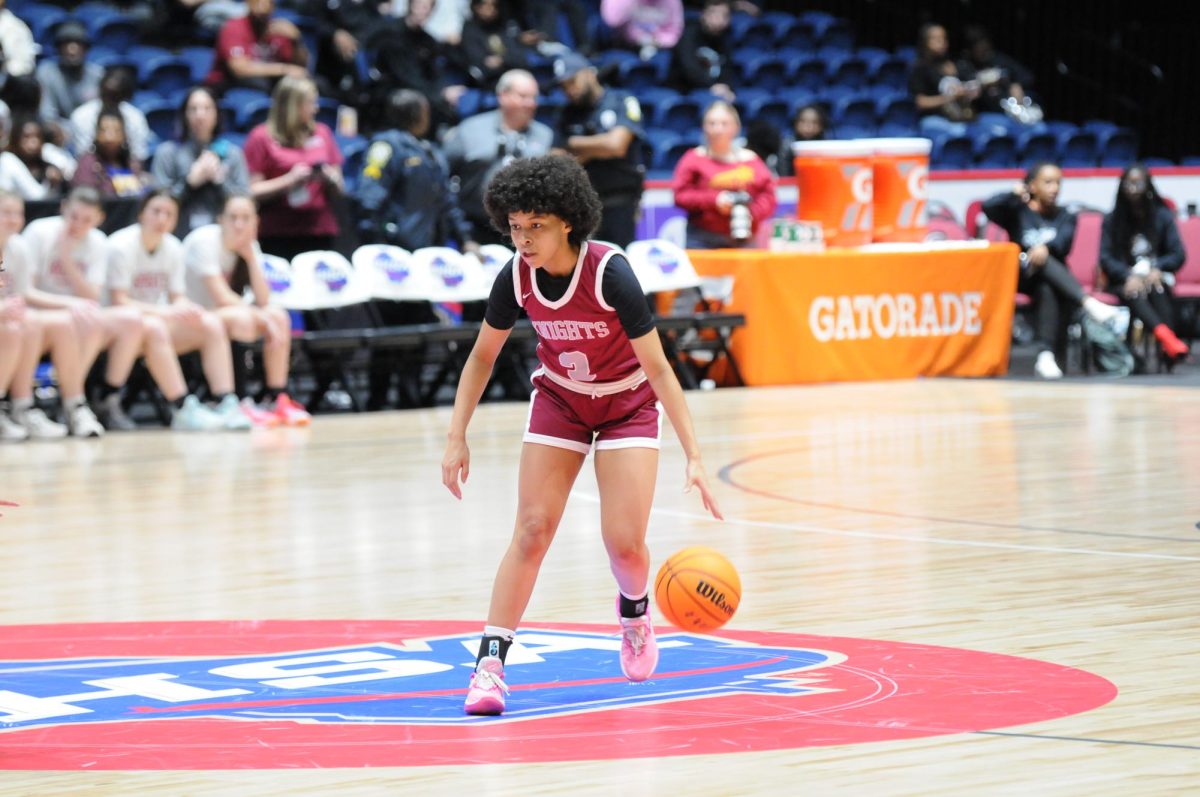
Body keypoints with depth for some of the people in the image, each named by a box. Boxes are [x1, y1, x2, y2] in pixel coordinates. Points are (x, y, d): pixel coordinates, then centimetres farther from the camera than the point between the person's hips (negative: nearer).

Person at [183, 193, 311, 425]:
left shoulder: (250, 246, 2)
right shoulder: (205, 241, -18)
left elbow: (263, 301, -9)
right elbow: (221, 297, -25)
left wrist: (251, 256, -14)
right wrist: (263, 318, -28)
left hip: (219, 315, 7)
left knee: (279, 316, -13)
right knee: (241, 318, -34)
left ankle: (277, 398, -15)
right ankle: (238, 404, -33)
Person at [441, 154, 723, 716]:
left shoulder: (609, 273, -30)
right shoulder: (515, 278, -18)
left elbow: (657, 368, -26)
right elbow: (482, 357, -1)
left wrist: (693, 458, -30)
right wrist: (457, 438, -7)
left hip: (628, 403, -3)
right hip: (559, 399, 3)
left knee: (624, 541, -9)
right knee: (531, 531, -10)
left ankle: (634, 611, 27)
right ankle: (490, 663, -9)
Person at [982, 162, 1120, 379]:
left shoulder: (1065, 217, 14)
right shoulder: (1018, 211, 11)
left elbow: (1063, 242, -9)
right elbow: (988, 207, -8)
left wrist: (1046, 248, -29)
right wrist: (1014, 194, -7)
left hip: (1052, 277, 1)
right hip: (1020, 274, -1)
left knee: (1047, 290, -36)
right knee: (1041, 262, -35)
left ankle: (1047, 355, -45)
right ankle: (1088, 302, -53)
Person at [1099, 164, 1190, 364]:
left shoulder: (1162, 216, 9)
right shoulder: (1112, 220, 9)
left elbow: (1178, 255, 3)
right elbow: (1105, 258, -1)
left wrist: (1157, 269, -17)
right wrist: (1129, 276, -20)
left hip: (1155, 277, 1)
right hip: (1124, 279, -1)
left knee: (1158, 290, -35)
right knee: (1134, 294, -36)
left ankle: (1169, 347, -57)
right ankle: (1164, 334, -65)